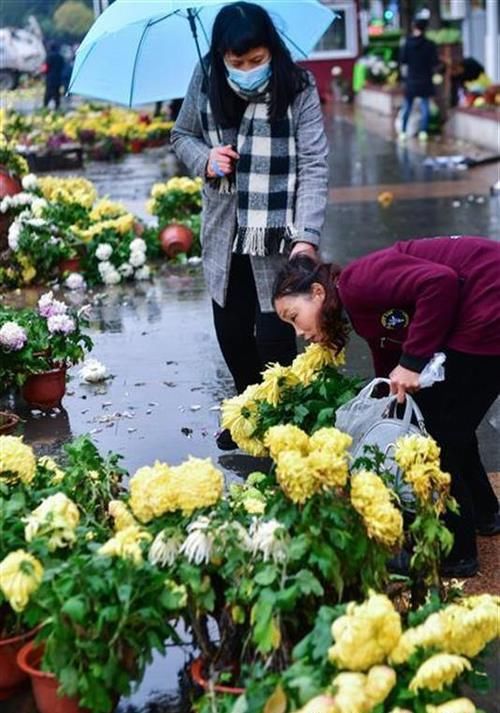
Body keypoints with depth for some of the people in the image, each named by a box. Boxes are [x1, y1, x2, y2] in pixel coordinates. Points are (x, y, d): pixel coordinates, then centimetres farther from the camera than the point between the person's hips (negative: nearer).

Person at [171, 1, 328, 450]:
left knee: (274, 336, -5)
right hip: (226, 233, 4)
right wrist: (205, 160, -11)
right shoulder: (206, 81, -3)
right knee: (231, 331, 13)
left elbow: (314, 166, -16)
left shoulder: (298, 88, -12)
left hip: (279, 237, -4)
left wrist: (307, 238, -27)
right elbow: (182, 135, 12)